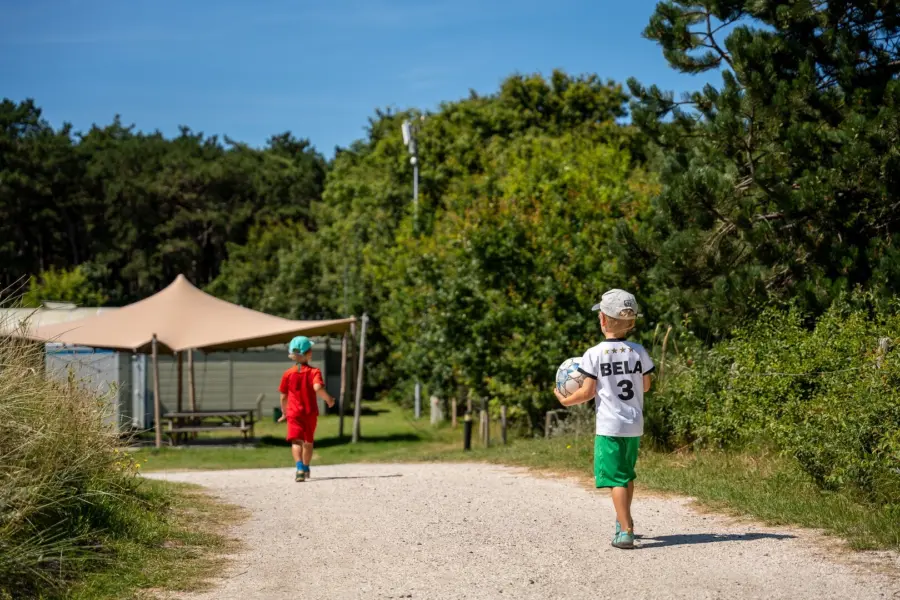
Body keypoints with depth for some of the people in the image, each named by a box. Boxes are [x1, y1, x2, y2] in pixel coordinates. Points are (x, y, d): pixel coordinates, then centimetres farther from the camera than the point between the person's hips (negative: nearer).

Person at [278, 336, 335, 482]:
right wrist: (328, 399, -10)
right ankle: (306, 468, 34)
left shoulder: (288, 374, -1)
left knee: (296, 441, -11)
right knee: (308, 441, 19)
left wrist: (284, 412, 19)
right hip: (310, 412, 1)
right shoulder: (314, 372, -7)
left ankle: (300, 467, -33)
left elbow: (283, 397, 4)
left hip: (293, 412, -1)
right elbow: (317, 387, -26)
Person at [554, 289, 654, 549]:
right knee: (627, 475, 20)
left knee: (616, 479, -4)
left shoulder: (594, 354, -10)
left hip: (609, 427, -5)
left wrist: (566, 400, 8)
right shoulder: (638, 351, 2)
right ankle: (623, 521, 35)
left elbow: (588, 392, -9)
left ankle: (626, 532, -10)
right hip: (635, 425, 5)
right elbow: (646, 386, 11)